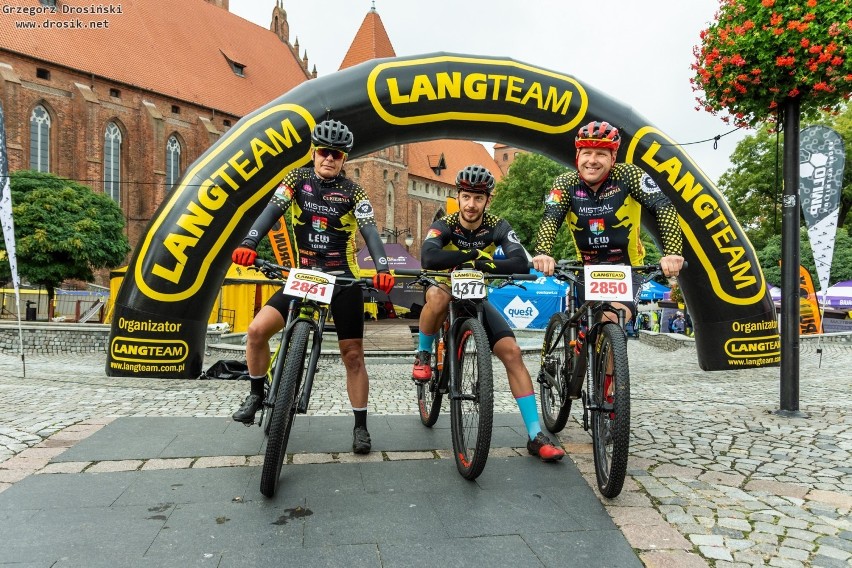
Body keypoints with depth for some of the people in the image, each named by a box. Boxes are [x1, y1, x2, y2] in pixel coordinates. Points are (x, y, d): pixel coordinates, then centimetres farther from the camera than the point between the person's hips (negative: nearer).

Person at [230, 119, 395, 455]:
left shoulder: (352, 192, -1)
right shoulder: (298, 179, 3)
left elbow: (369, 231, -12)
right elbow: (272, 211, -10)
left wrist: (382, 267, -30)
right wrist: (248, 243, -28)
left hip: (344, 280, -2)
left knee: (353, 355, 0)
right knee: (257, 330, -12)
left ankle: (360, 426, 14)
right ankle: (257, 395, 12)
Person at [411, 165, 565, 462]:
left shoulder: (497, 226, -13)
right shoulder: (444, 225, -18)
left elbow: (522, 264, -26)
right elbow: (428, 258, -38)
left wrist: (487, 264, -41)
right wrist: (474, 254, -38)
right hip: (446, 290, -2)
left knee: (512, 353, -15)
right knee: (438, 296, -41)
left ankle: (535, 436, -9)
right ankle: (423, 355, -12)